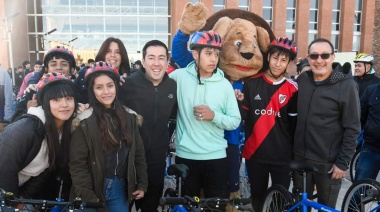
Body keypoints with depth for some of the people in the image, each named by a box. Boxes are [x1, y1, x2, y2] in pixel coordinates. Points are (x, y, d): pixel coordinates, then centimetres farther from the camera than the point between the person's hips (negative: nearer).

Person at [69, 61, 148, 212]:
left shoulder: (129, 116, 0)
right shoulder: (84, 121, -13)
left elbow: (138, 152, 5)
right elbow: (77, 163, -12)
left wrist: (142, 183, 5)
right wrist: (88, 196, -14)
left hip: (120, 188, 3)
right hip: (93, 188, -3)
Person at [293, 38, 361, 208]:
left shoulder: (346, 85, -11)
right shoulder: (302, 80, 1)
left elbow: (352, 129, -11)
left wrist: (343, 162, -12)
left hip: (329, 162, -3)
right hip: (300, 157, 4)